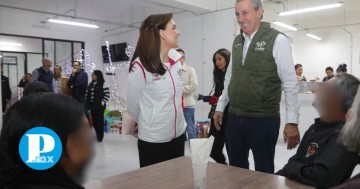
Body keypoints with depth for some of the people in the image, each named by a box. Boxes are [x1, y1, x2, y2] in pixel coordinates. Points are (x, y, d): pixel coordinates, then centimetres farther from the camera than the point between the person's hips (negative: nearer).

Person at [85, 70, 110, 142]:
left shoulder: (103, 84, -10)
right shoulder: (91, 84, 12)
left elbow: (107, 94, -13)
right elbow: (87, 93, 15)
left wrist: (103, 102, -15)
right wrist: (87, 102, 9)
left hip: (99, 106, -7)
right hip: (92, 105, 7)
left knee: (99, 121, 0)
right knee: (94, 121, 12)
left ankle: (100, 136, 13)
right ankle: (97, 135, 28)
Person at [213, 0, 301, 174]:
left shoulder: (277, 40, -9)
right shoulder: (237, 41, 9)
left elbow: (290, 84, -10)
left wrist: (292, 122, -13)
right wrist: (220, 107, 15)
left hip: (263, 120, -5)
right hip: (234, 118, 5)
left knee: (263, 172, 11)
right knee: (236, 170, 17)